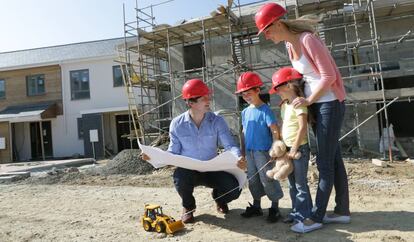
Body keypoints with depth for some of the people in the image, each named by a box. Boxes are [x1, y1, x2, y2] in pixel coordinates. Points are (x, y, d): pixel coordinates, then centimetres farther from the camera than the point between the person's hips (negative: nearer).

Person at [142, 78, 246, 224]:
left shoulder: (217, 121, -8)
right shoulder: (177, 124, -8)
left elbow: (229, 145, -15)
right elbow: (173, 152, -3)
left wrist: (238, 157, -37)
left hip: (212, 170, 1)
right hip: (188, 171, 0)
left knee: (234, 187, -23)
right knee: (179, 177, -35)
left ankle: (219, 198, 20)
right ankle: (188, 206, 3)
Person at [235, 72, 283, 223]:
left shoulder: (265, 110, -11)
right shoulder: (245, 112, 9)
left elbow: (275, 131, -14)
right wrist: (243, 150, 16)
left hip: (263, 152, -7)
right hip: (250, 152, 7)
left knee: (268, 179, 0)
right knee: (253, 179, 15)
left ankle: (275, 208, 16)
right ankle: (256, 206, 31)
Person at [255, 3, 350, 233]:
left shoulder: (308, 39, -18)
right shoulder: (289, 45, 8)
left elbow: (329, 76, -18)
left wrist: (308, 101, -12)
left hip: (330, 103, -9)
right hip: (315, 104, 9)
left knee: (325, 162, -3)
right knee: (333, 159, 12)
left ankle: (316, 217, 7)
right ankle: (343, 210, 23)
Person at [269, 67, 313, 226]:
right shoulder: (284, 105, 12)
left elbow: (302, 127, -22)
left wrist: (294, 149, -21)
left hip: (299, 149, -9)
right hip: (288, 149, 9)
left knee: (300, 183, 1)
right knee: (292, 184, 16)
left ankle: (304, 214, 14)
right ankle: (296, 211, 27)